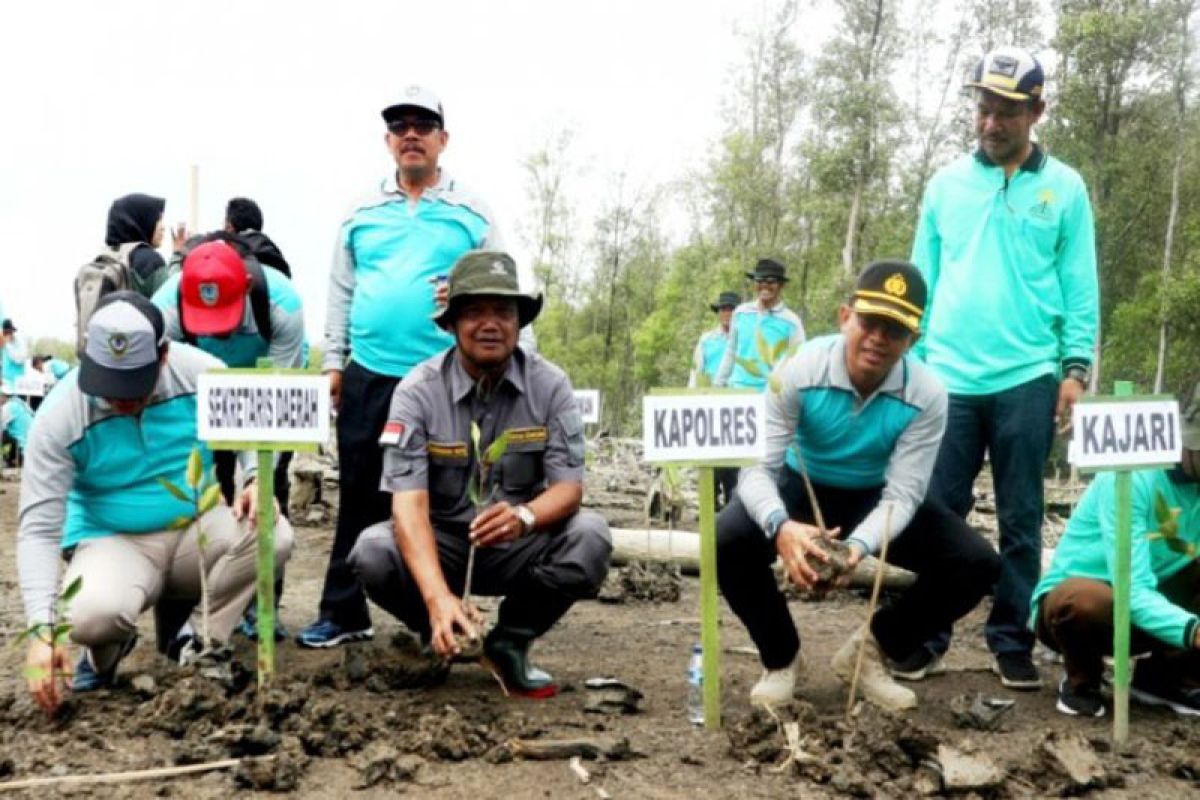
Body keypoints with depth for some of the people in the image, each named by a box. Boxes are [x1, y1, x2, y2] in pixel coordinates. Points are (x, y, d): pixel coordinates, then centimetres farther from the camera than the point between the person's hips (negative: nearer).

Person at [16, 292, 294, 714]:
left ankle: (201, 645, -6)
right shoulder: (60, 416, -18)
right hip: (113, 542, -2)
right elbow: (39, 529, -18)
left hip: (197, 530, 2)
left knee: (272, 535, -28)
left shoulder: (199, 371, -13)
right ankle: (107, 652, 5)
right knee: (92, 614, -36)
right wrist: (41, 628, -28)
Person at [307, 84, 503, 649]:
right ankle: (344, 613, 15)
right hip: (368, 376, 2)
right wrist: (334, 362, 7)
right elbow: (340, 292, 12)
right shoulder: (362, 213, 11)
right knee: (361, 496, 7)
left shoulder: (471, 214, 5)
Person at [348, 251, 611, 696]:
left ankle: (509, 643, -2)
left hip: (517, 547, 1)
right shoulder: (418, 390, -15)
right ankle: (439, 638, 3)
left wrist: (524, 517, -38)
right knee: (374, 553, -30)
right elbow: (409, 501, -24)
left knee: (589, 538, -27)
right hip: (440, 543, -1)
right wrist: (438, 597, -40)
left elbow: (569, 487, -13)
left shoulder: (549, 385, -10)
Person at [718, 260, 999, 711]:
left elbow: (902, 494, -24)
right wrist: (780, 526, -50)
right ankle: (779, 659, -1)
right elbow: (757, 466, -28)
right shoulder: (798, 372, -28)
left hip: (877, 498, 2)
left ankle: (871, 652, 6)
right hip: (801, 487, -1)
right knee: (728, 542, -30)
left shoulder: (926, 395, -25)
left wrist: (859, 545, -46)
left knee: (976, 564, -17)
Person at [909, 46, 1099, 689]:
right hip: (948, 378, 1)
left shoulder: (1064, 188, 4)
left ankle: (1011, 642, 17)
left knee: (1020, 520, 7)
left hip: (1027, 380, -1)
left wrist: (1076, 368, -5)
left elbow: (1080, 287, 3)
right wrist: (908, 361, 5)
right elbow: (924, 277, 10)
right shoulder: (946, 183, 8)